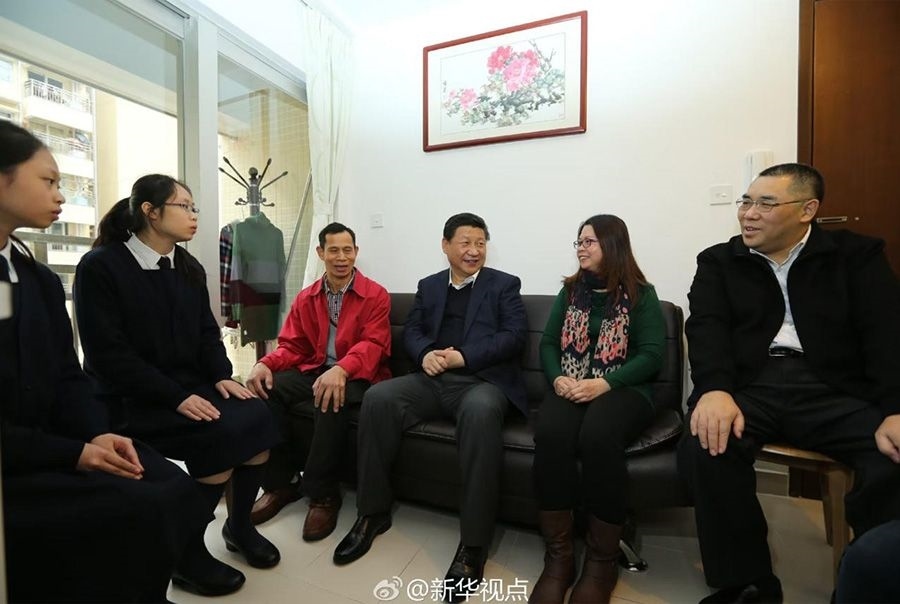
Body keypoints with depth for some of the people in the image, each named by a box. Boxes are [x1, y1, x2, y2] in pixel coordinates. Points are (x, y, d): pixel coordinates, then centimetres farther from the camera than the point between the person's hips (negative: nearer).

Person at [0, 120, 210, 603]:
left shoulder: (40, 279, 11)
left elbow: (68, 379, 7)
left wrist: (98, 434, -9)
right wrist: (72, 453, -19)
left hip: (51, 443, 6)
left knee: (175, 491, -9)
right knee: (139, 512, -20)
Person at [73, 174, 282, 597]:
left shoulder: (188, 267, 10)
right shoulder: (100, 266, -9)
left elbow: (207, 332, 11)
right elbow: (109, 354, -16)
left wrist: (222, 377, -7)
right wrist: (176, 397, -24)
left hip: (189, 385, 6)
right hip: (131, 399, -6)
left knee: (257, 417, -18)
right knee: (223, 436, -26)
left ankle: (239, 525, 6)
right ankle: (186, 552, -2)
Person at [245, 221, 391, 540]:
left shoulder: (376, 295, -3)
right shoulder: (305, 298, 12)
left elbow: (372, 344, -15)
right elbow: (292, 346, 8)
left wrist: (341, 370, -35)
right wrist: (265, 364, -15)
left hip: (357, 376, -5)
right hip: (314, 370, 5)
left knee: (330, 400, -36)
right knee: (267, 390, -20)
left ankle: (323, 494, -16)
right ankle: (280, 483, -4)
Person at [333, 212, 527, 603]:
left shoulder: (504, 285, 9)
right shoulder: (428, 286, 21)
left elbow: (514, 336, -3)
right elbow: (411, 330, 13)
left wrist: (463, 356, -15)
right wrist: (426, 353, -11)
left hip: (483, 380, -3)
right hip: (433, 379, 4)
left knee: (479, 412, -38)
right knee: (377, 398, -22)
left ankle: (473, 543, -24)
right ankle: (373, 512, -4)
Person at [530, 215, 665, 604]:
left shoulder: (641, 294, 6)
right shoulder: (570, 291, 16)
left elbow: (652, 355, -3)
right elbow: (548, 344, 11)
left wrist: (605, 383, -18)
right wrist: (557, 378, -9)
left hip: (623, 390, -2)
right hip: (569, 389, 3)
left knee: (597, 436, -36)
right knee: (550, 434, -32)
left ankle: (602, 562, -15)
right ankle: (558, 558, -16)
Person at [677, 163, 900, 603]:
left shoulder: (857, 255, 12)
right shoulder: (718, 261, 12)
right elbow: (707, 329, -3)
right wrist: (714, 390, -23)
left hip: (835, 390, 1)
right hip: (748, 386, 0)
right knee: (706, 446, -29)